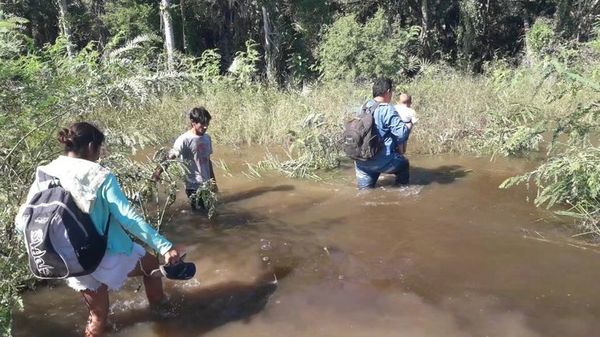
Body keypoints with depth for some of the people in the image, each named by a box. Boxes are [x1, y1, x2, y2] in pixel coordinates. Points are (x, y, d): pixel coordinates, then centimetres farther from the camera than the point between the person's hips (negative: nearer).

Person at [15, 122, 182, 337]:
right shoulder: (99, 176, -20)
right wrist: (164, 246, -26)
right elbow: (129, 219, -27)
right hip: (107, 256, -5)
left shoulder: (44, 175, -5)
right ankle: (159, 306, 50)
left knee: (97, 315, 25)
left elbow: (23, 222, -1)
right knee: (151, 264, 27)